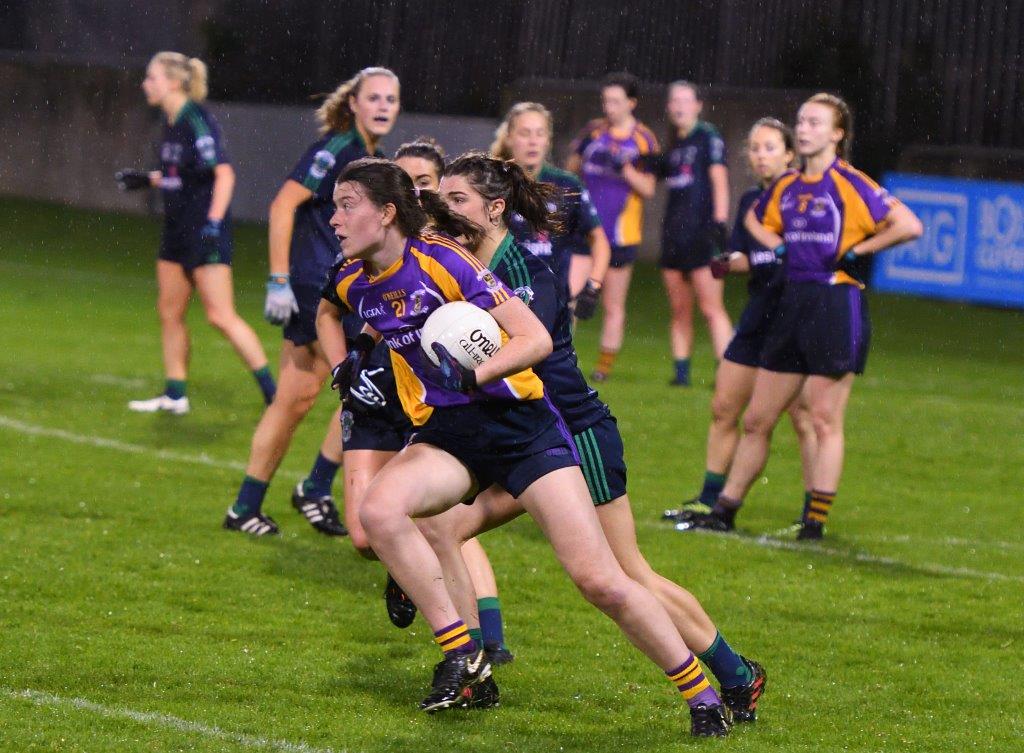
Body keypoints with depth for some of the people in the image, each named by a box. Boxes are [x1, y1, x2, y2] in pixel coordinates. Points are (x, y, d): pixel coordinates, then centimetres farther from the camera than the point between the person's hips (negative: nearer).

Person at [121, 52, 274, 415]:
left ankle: (272, 391, -5)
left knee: (220, 316, -11)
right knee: (169, 313, 11)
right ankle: (175, 395, 18)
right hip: (178, 229, 10)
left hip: (204, 231, -10)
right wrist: (146, 179, 17)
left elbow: (224, 173, -22)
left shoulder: (196, 121, -17)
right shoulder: (171, 122, 10)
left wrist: (213, 222, -27)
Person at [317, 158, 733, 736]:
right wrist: (341, 365, 12)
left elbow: (536, 339, -18)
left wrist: (472, 375, -33)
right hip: (446, 434, 5)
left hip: (517, 422, -5)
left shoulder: (441, 260, -16)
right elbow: (328, 313, 31)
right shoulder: (353, 282, 3)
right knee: (379, 510, -28)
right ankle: (462, 652, -16)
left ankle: (703, 694, 6)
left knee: (600, 581, -10)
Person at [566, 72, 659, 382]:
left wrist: (624, 167, -20)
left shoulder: (644, 140, -2)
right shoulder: (593, 131, 6)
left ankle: (605, 365, 21)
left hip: (621, 233, -1)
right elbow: (570, 171, 15)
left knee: (614, 306, 9)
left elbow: (648, 189, -5)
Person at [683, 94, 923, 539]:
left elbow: (909, 225, -17)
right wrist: (778, 247, 15)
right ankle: (725, 510, 17)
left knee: (825, 420, -3)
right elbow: (754, 219, 34)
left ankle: (815, 523, 2)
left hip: (837, 305, -7)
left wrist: (856, 251, -11)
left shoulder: (850, 184, -8)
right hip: (792, 302, 7)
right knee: (757, 419, 10)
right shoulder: (786, 188, 13)